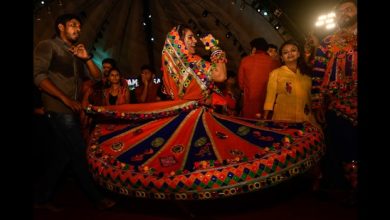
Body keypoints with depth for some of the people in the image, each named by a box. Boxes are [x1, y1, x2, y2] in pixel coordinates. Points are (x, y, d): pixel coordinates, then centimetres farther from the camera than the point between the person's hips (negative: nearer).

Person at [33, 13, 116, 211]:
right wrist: (66, 99, -19)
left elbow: (97, 75, 16)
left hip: (71, 110, 8)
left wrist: (86, 57, -3)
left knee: (62, 155, 9)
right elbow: (38, 76, -12)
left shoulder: (76, 54, 21)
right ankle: (96, 197, 3)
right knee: (78, 152, -6)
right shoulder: (48, 46, 0)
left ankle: (42, 198, 22)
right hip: (58, 109, -7)